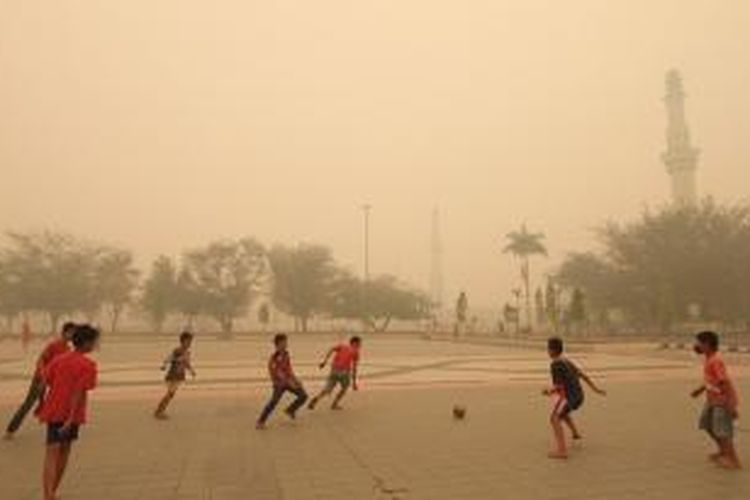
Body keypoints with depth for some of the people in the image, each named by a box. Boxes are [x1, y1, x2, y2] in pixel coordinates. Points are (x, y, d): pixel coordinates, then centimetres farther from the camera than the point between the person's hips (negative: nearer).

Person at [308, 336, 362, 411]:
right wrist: (354, 382, 13)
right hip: (344, 371, -3)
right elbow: (354, 368, 9)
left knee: (327, 389, 9)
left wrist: (325, 361, -8)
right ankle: (334, 404, 17)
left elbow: (332, 349, 2)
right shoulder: (356, 351, 15)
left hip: (334, 370, 3)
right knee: (345, 387, 24)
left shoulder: (341, 346, 24)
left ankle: (316, 399, -19)